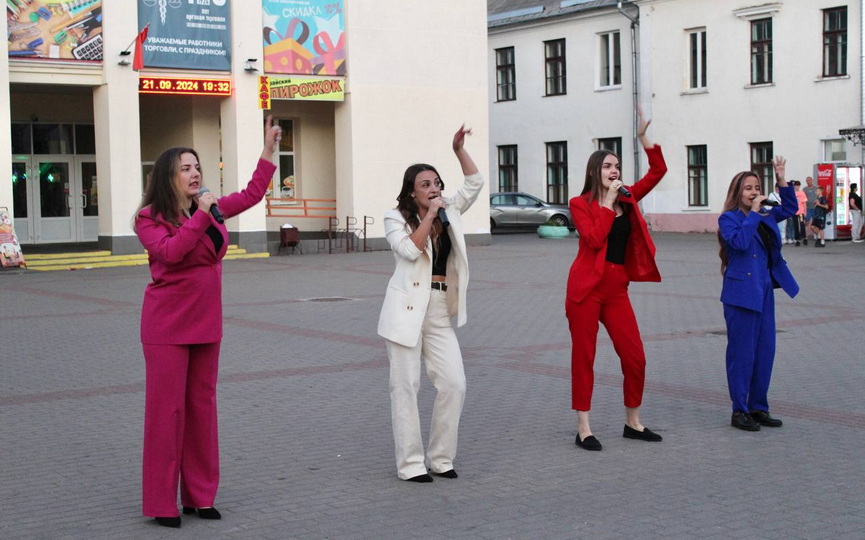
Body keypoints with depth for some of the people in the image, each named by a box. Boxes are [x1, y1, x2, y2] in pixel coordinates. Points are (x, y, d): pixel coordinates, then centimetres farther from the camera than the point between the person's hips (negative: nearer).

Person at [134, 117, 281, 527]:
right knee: (167, 408, -4)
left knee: (202, 405, 9)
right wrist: (200, 217, -23)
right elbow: (170, 253, -23)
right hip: (168, 325, -6)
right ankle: (162, 503, 4)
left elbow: (251, 195, 19)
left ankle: (199, 495, 18)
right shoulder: (149, 218, -7)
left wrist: (269, 151, 16)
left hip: (206, 324, 6)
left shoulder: (211, 208, 9)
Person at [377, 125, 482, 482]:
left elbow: (475, 183, 12)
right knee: (405, 388, -2)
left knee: (454, 384, -1)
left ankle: (441, 458, 13)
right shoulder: (396, 218, -1)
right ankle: (410, 463, 6)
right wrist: (429, 215, -12)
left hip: (441, 312, 5)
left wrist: (459, 149, 3)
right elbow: (410, 250, -16)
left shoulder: (449, 213, 13)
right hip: (407, 310, -5)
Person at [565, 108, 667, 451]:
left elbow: (658, 171, 10)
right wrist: (608, 201, -12)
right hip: (587, 286, -5)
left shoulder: (627, 199, 12)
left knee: (635, 358, 4)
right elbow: (595, 239, -16)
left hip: (617, 288, 5)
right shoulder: (580, 204, -2)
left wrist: (643, 136, 2)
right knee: (583, 358, 0)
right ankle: (583, 429, 7)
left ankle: (633, 423, 20)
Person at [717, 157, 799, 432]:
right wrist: (753, 212, -18)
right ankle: (739, 411, 5)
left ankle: (758, 407, 19)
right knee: (742, 352, -3)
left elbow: (790, 208, 23)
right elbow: (740, 241, -23)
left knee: (765, 350, 9)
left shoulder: (766, 216, 12)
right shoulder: (729, 218, -7)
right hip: (741, 292, -7)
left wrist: (781, 179, 11)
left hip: (764, 290, 7)